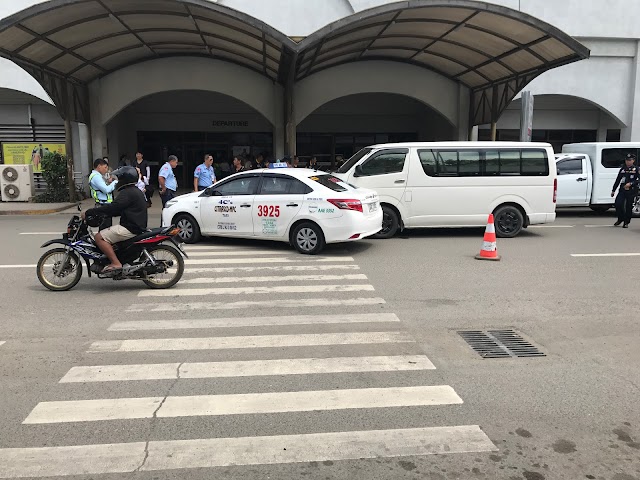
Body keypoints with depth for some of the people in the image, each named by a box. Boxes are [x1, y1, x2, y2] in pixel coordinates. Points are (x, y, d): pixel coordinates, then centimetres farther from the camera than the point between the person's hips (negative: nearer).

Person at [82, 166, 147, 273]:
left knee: (99, 237, -12)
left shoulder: (127, 193, -14)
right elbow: (119, 210, 24)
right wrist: (101, 210, 18)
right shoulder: (135, 191, 18)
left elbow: (112, 207, -24)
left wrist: (88, 212, -18)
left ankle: (116, 263, -17)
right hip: (138, 226, 11)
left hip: (131, 229, -11)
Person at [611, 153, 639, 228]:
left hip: (631, 191, -3)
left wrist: (631, 183, -21)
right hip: (622, 190, 3)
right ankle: (620, 219, 12)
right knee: (618, 204, -9)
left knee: (629, 206, 1)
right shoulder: (622, 169, 12)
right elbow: (618, 180, 16)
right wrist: (613, 190, 16)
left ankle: (626, 222, 12)